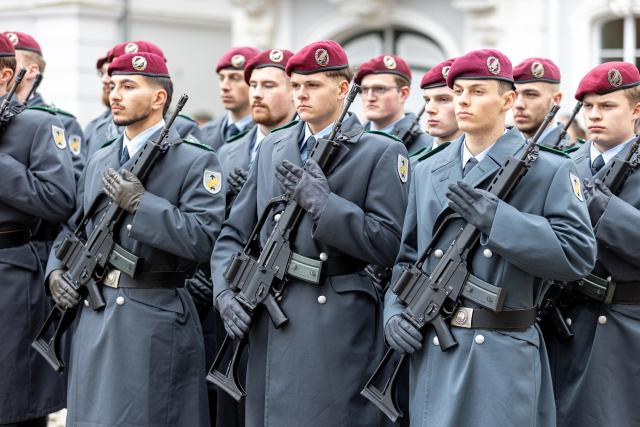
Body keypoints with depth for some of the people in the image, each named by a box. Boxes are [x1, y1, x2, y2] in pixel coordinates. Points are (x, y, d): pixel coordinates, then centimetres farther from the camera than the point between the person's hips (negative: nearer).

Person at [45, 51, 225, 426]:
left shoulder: (196, 162, -6)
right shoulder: (99, 161, 15)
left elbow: (203, 239, -17)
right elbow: (73, 226, 24)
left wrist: (140, 202, -19)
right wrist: (56, 271, 7)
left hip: (155, 322, -6)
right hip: (93, 319, 6)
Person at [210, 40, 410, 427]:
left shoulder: (381, 152, -2)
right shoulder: (273, 147, 15)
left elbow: (388, 245, -11)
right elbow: (235, 232, 14)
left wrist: (320, 201, -14)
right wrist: (226, 292, -1)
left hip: (337, 332, -5)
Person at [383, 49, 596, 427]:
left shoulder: (549, 171, -1)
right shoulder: (427, 172, 14)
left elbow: (578, 253, -11)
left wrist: (495, 218, -17)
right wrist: (395, 312, 1)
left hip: (503, 357, -4)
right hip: (433, 352, 4)